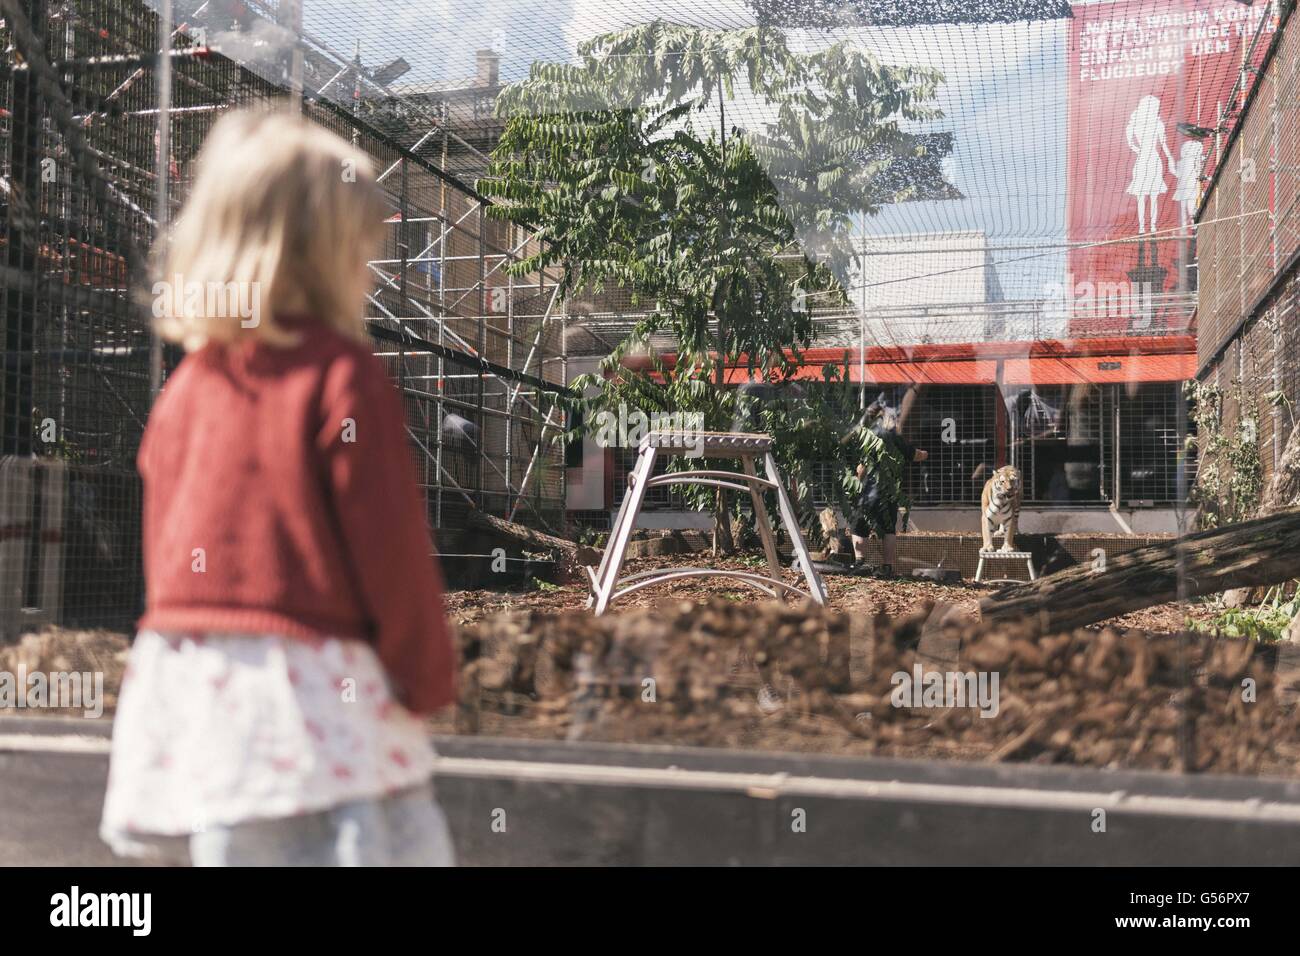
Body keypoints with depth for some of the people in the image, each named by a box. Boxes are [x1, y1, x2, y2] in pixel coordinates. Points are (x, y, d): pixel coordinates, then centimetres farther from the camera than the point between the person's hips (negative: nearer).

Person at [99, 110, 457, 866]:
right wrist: (429, 678, 1)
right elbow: (390, 543, -10)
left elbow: (160, 545, 15)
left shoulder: (185, 386, 10)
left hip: (181, 681, 8)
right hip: (306, 683, -7)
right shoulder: (343, 376, -9)